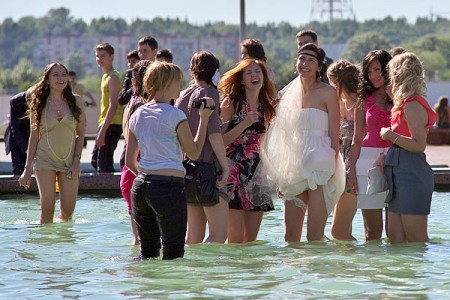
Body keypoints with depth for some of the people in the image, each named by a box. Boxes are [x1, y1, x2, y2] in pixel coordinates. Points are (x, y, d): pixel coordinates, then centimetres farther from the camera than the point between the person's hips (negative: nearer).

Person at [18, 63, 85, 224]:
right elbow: (34, 136, 5)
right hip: (45, 159, -1)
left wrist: (76, 161, -3)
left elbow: (80, 134, 7)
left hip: (69, 160, 1)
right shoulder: (39, 103, 2)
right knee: (47, 209, -9)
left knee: (68, 212, -2)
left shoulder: (76, 102, 4)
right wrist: (27, 168, 2)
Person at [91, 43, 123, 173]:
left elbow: (113, 105, -21)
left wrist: (103, 130, -25)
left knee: (104, 165, -10)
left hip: (111, 125, -10)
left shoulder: (112, 77, -14)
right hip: (106, 124, 10)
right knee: (95, 161, 16)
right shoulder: (106, 76, 16)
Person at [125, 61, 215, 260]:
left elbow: (130, 161, 15)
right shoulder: (174, 115, -7)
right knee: (173, 253, -3)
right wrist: (204, 119, 7)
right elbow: (194, 153, 1)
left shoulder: (137, 115, 12)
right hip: (169, 187, -7)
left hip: (140, 184, 7)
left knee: (147, 251, 15)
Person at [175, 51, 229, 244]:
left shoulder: (183, 96, 13)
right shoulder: (209, 92, -8)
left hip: (187, 168, 8)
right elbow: (214, 133, -15)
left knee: (194, 235, 11)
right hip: (207, 168, -8)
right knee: (218, 235, -5)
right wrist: (225, 167, -12)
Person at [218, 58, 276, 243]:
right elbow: (220, 141, -10)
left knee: (252, 238, 5)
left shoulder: (266, 107, 14)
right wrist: (244, 124, -17)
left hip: (256, 170, 6)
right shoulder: (231, 103, -2)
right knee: (236, 236, -11)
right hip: (234, 170, -6)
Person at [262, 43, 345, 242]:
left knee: (314, 236, -9)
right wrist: (281, 176, 14)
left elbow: (334, 136, -5)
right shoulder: (291, 93, 14)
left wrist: (331, 167, -13)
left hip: (319, 167, -6)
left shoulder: (327, 93, -2)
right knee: (290, 235, 4)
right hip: (294, 169, 6)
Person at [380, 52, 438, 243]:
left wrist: (391, 136, -12)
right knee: (395, 236, 8)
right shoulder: (408, 104, 16)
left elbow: (419, 144, -21)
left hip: (412, 175, -10)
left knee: (416, 240, -7)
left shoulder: (412, 106, -14)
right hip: (401, 174, 10)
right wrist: (394, 97, 24)